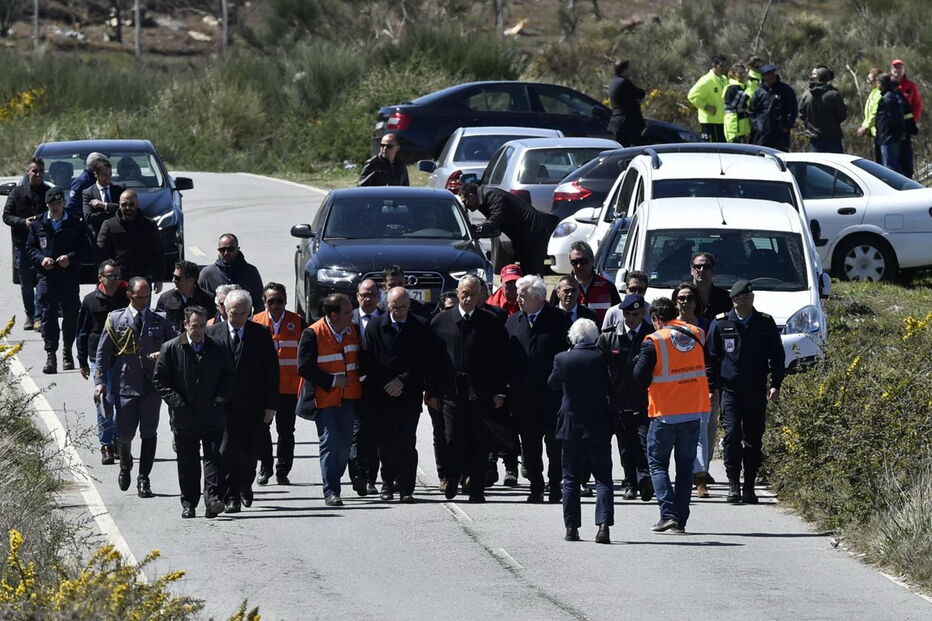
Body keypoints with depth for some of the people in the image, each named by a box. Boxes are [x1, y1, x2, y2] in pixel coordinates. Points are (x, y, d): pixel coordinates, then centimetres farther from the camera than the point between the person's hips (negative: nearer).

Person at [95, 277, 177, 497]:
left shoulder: (160, 322, 6)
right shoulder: (115, 320, 4)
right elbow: (102, 353, 5)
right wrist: (100, 382, -3)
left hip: (152, 386, 1)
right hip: (125, 385, -1)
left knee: (149, 433, -4)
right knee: (124, 433, 3)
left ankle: (143, 480, 4)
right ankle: (125, 466, 34)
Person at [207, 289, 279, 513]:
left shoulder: (261, 334, 3)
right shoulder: (212, 333, 2)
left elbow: (272, 370, 3)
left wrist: (270, 404, -2)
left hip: (252, 406, 1)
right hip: (223, 405, -1)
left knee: (250, 451, 8)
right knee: (228, 450, -9)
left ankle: (245, 488, 33)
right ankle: (231, 497, -6)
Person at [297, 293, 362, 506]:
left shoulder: (353, 331, 3)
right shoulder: (312, 335, -14)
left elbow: (359, 360, 18)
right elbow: (305, 369, -15)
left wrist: (354, 380, 2)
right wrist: (332, 381, -16)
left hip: (348, 398, 5)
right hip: (325, 399, -5)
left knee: (345, 444, 7)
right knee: (330, 443, -9)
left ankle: (333, 483, 24)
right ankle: (330, 492, -7)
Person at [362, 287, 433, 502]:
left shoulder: (421, 328, 1)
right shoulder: (375, 326, 5)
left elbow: (427, 363, -1)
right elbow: (368, 362, 5)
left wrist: (403, 381, -8)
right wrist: (384, 385, -5)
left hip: (409, 395, -2)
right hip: (382, 396, 2)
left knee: (406, 442, -7)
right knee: (386, 442, 3)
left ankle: (406, 488, -4)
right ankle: (388, 483, 18)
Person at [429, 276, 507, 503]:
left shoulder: (491, 324, 5)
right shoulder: (440, 322, 6)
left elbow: (501, 359, 5)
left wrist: (499, 391, -1)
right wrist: (433, 392, 2)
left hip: (481, 395, 0)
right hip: (452, 392, 0)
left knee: (480, 444, 1)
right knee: (453, 441, -2)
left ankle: (476, 490, 7)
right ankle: (452, 482, 17)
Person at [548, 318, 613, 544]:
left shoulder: (563, 359, -8)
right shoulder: (604, 359, -9)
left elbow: (552, 384, 8)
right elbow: (613, 388, 4)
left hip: (571, 428, 0)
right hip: (599, 428, 0)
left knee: (571, 480, 10)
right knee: (603, 479, 1)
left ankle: (571, 527, 10)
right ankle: (603, 525, -11)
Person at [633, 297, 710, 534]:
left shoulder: (654, 342, -12)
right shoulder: (696, 335, 3)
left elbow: (641, 379, -11)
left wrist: (639, 360, 8)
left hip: (665, 414, -4)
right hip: (694, 410, 4)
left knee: (657, 463, 7)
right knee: (685, 465, 11)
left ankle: (668, 514, -7)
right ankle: (680, 519, 10)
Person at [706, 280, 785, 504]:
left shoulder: (766, 324, 6)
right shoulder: (721, 324, 3)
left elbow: (777, 356, 11)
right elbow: (710, 358, 8)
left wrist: (776, 384, 2)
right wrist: (710, 386, 1)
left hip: (756, 393, 1)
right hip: (730, 391, -1)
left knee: (753, 441, 4)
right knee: (732, 435, -13)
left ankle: (749, 488, 12)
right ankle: (733, 484, -8)